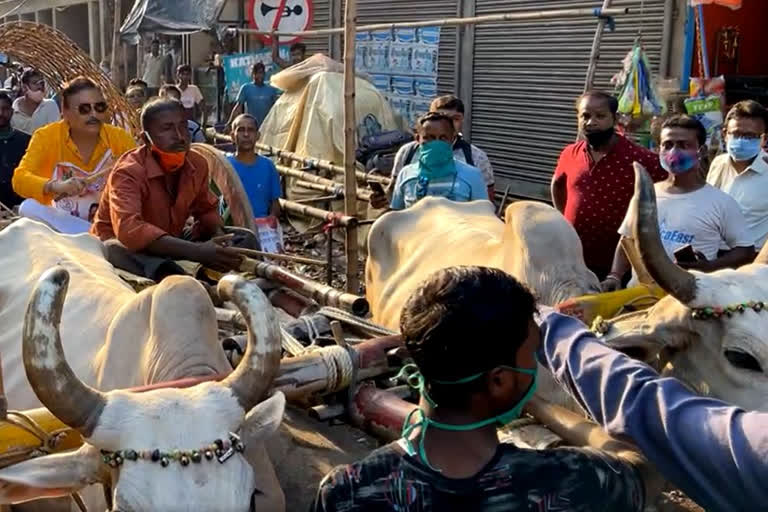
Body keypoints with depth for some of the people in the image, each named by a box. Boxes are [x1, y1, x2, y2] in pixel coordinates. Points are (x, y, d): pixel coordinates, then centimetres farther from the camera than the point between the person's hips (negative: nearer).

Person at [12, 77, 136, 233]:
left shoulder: (120, 138, -7)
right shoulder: (47, 136, -11)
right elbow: (20, 179, -21)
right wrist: (56, 186, -42)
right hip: (61, 221, 1)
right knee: (29, 207, -29)